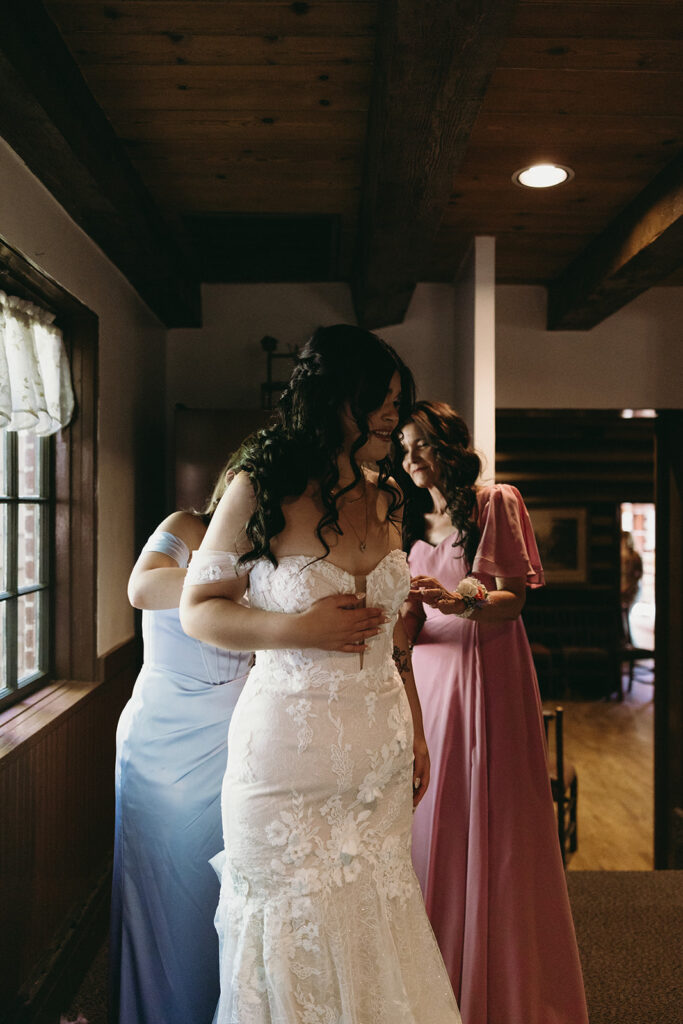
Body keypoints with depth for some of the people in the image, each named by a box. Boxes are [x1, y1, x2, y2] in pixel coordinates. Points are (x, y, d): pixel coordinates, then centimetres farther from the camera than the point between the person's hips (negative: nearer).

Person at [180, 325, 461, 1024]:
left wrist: (415, 731, 15)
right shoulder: (260, 491, -9)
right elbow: (197, 611, -5)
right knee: (295, 934, 10)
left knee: (374, 925, 15)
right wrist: (299, 630, -18)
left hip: (381, 746, 5)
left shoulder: (383, 497, 6)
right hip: (290, 744, -4)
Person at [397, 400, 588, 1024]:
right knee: (434, 823, 6)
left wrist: (465, 603, -27)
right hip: (430, 674, 5)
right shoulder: (415, 523, 16)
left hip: (489, 674, -5)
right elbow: (410, 619, 12)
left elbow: (514, 599, -8)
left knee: (491, 826, -1)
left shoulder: (495, 504, -1)